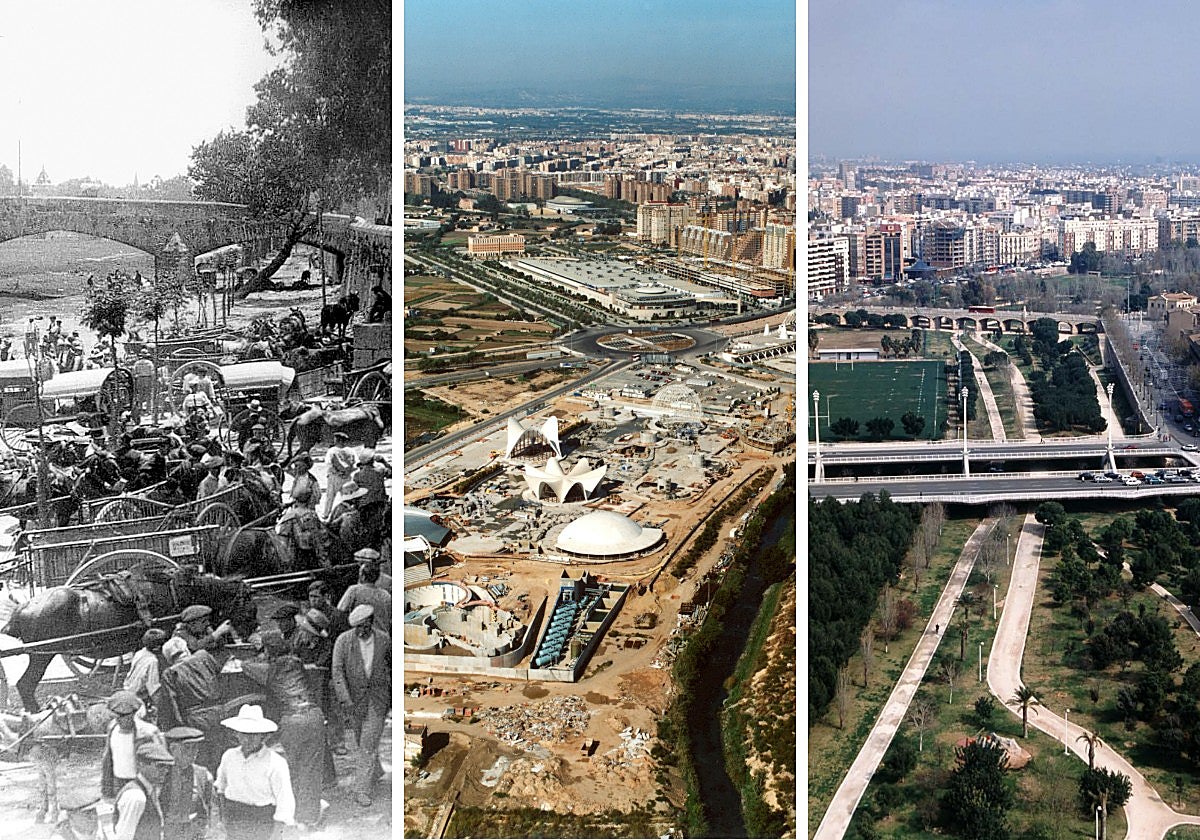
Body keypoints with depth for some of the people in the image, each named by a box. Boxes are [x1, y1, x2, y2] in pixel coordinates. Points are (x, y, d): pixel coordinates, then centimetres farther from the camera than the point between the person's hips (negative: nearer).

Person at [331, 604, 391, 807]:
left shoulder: (384, 641, -7)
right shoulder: (343, 641, -12)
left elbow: (391, 666, 9)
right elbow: (337, 671, -17)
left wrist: (393, 694, 15)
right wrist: (345, 700, -26)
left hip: (377, 698, -1)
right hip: (354, 697, 1)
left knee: (369, 743, -9)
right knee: (361, 741, 16)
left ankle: (362, 790, -8)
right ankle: (375, 771, 42)